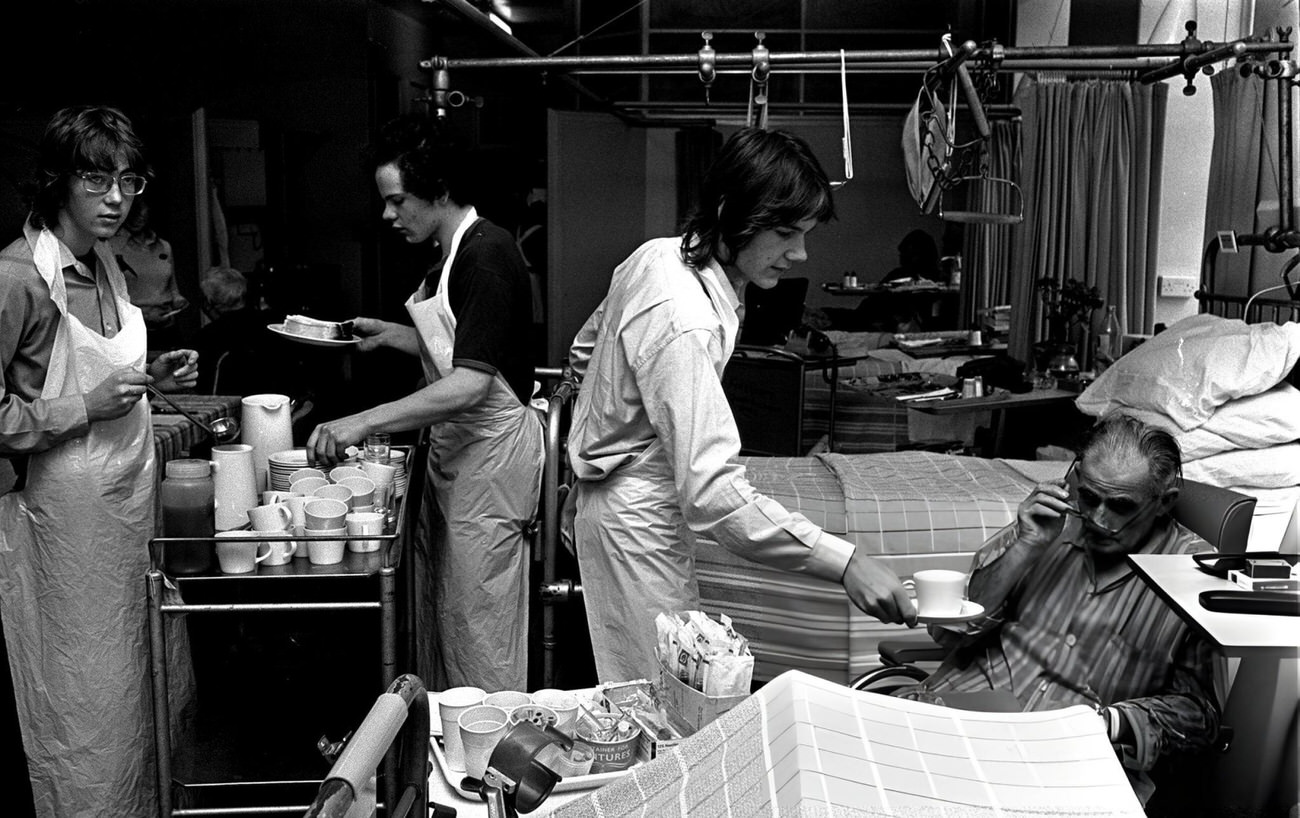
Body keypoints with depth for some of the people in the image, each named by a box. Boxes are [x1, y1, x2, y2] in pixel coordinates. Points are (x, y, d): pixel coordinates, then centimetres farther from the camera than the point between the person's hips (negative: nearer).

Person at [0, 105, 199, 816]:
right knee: (83, 703, 5)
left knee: (130, 689, 17)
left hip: (128, 502, 8)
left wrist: (151, 378, 5)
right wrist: (87, 407, -22)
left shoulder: (105, 264, 7)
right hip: (66, 511, -8)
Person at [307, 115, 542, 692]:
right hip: (454, 451, 10)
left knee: (479, 624, 0)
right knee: (438, 616, 16)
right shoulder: (453, 253, 11)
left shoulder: (487, 255, -20)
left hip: (491, 453, -10)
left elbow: (470, 382, -29)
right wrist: (388, 334, 12)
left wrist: (363, 422, -31)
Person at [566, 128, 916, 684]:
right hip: (639, 522, -10)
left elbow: (584, 354, 18)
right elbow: (713, 492, -35)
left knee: (636, 697, 17)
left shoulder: (657, 256, 0)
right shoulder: (684, 324, -29)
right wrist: (844, 562, -37)